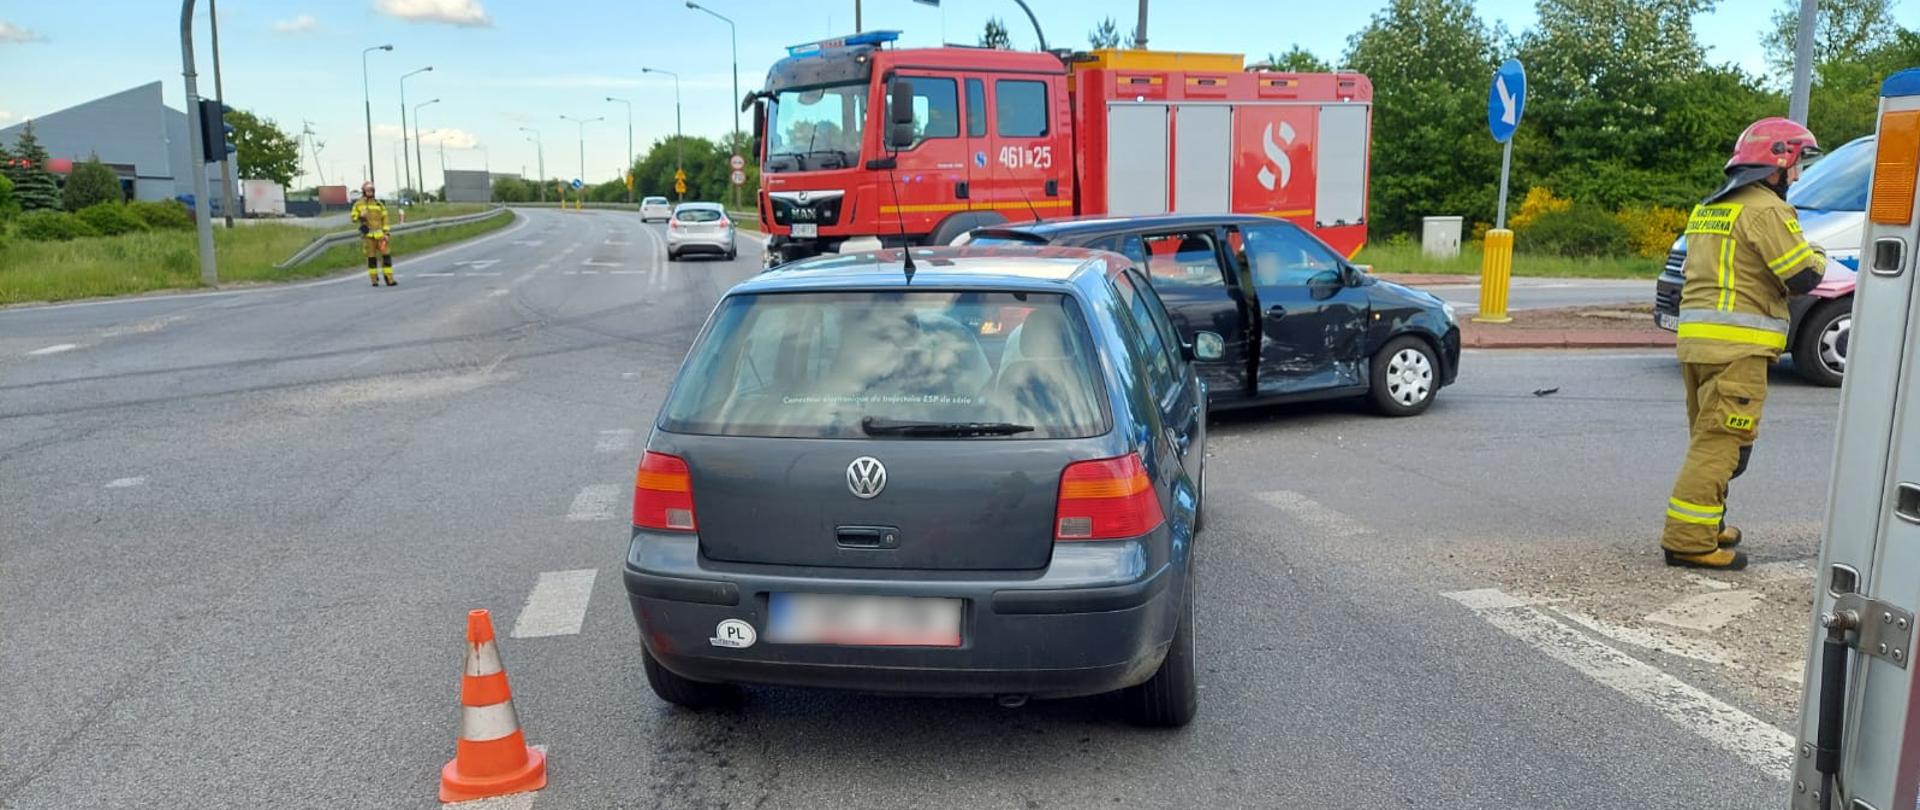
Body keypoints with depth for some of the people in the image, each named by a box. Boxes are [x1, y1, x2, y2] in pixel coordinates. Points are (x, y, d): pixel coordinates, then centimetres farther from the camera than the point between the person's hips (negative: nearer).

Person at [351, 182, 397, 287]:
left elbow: (384, 218, 9)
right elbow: (354, 218, 7)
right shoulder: (358, 204, 5)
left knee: (386, 255, -6)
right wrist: (360, 217, -15)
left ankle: (389, 279, -5)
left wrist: (386, 233, 1)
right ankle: (374, 279, 9)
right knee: (371, 257, 1)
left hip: (379, 234, 1)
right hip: (367, 234, -1)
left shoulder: (378, 204, 10)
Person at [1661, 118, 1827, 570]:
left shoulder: (1709, 209, 19)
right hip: (1737, 346, -9)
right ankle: (1689, 539, -9)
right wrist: (1818, 258, 11)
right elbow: (1802, 277, -12)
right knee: (1720, 443, -8)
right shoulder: (1765, 209, -9)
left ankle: (1706, 524, 28)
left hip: (1695, 338, 9)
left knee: (1707, 438, 18)